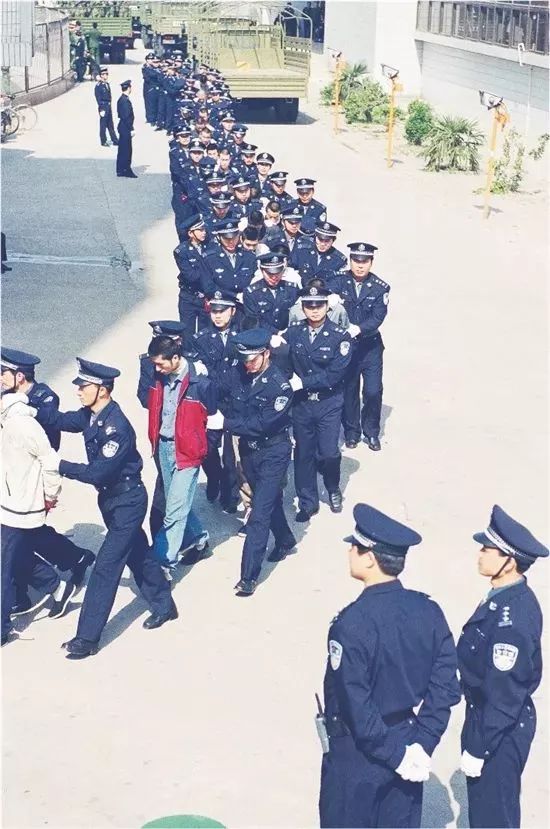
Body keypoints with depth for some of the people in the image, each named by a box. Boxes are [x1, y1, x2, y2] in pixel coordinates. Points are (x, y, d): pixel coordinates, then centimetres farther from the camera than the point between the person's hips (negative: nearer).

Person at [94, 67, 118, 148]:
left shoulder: (107, 84, 10)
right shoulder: (98, 86, -13)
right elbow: (98, 99, -15)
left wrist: (110, 107, 10)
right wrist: (101, 110, -17)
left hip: (108, 107, 8)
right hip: (103, 107, -7)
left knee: (111, 125, 13)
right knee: (103, 125, 2)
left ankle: (115, 141, 19)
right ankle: (103, 142, 11)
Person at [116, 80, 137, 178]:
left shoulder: (121, 99, 11)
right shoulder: (125, 101, -20)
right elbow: (126, 117, -22)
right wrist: (131, 129, -18)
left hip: (123, 127, 10)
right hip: (126, 129, -10)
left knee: (123, 150, 14)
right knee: (126, 150, -3)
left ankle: (121, 170, 21)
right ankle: (125, 170, 2)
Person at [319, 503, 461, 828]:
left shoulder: (353, 622, -24)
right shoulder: (428, 610, -7)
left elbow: (354, 704, -24)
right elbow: (446, 686, -5)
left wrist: (393, 754, -14)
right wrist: (422, 743, -4)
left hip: (358, 755, -5)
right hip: (406, 745, 5)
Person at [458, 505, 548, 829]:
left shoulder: (513, 618, -29)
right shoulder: (508, 597, 0)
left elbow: (504, 693, -25)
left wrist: (478, 748, -18)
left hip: (500, 730, -9)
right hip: (489, 718, 9)